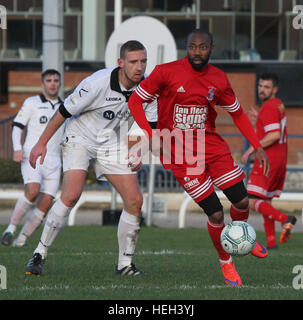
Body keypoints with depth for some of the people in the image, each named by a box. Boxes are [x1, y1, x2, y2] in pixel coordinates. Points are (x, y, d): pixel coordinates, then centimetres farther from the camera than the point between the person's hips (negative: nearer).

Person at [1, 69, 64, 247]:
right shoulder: (32, 103, 6)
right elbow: (17, 126, 4)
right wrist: (17, 149, -11)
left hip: (53, 161, 4)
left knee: (45, 204, -9)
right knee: (33, 191, -28)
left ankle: (22, 239, 2)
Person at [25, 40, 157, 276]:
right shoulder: (98, 83, -26)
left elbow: (152, 123, 4)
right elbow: (65, 111, -15)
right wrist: (42, 143, -11)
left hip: (112, 145, 5)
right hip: (80, 139, -5)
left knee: (135, 201, -6)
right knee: (71, 195, -23)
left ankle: (125, 264, 8)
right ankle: (39, 255, -12)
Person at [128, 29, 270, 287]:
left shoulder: (219, 79, 2)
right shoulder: (166, 72, -11)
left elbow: (237, 113, 14)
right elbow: (135, 100, -6)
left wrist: (257, 147, 8)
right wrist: (151, 135, -18)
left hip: (211, 145, 4)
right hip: (179, 153, -4)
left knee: (242, 202, 1)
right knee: (216, 214, -9)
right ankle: (226, 263, 16)